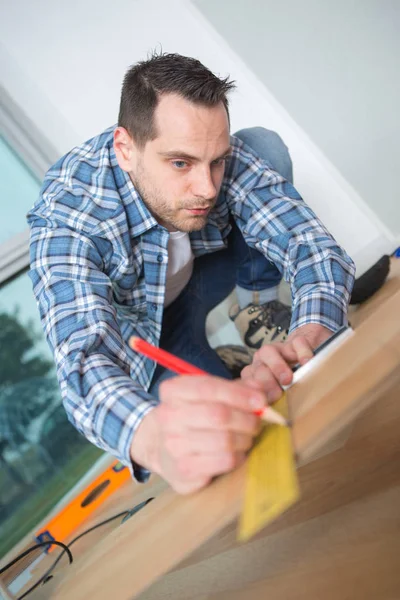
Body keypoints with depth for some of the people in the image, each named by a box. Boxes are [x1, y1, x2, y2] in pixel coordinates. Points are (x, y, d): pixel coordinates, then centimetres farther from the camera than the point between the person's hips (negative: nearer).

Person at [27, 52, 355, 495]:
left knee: (265, 144, -18)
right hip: (142, 322, -2)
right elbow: (86, 360, -49)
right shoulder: (65, 215, -37)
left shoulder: (232, 158, -27)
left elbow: (313, 246, -30)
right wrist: (153, 440, -72)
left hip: (202, 267, 3)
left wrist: (306, 339, -53)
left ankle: (257, 312, -2)